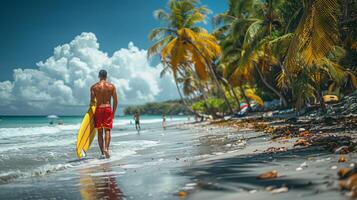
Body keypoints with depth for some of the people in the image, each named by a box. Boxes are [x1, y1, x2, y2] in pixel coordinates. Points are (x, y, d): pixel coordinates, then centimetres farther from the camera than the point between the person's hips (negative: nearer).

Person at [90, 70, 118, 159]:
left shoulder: (94, 87, 1)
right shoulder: (111, 86, 2)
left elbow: (92, 101, -4)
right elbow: (115, 101, 2)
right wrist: (113, 112, 11)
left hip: (98, 109, 0)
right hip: (108, 109, 0)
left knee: (100, 131, 7)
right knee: (107, 130, 2)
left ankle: (102, 152, 5)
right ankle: (106, 148, -18)